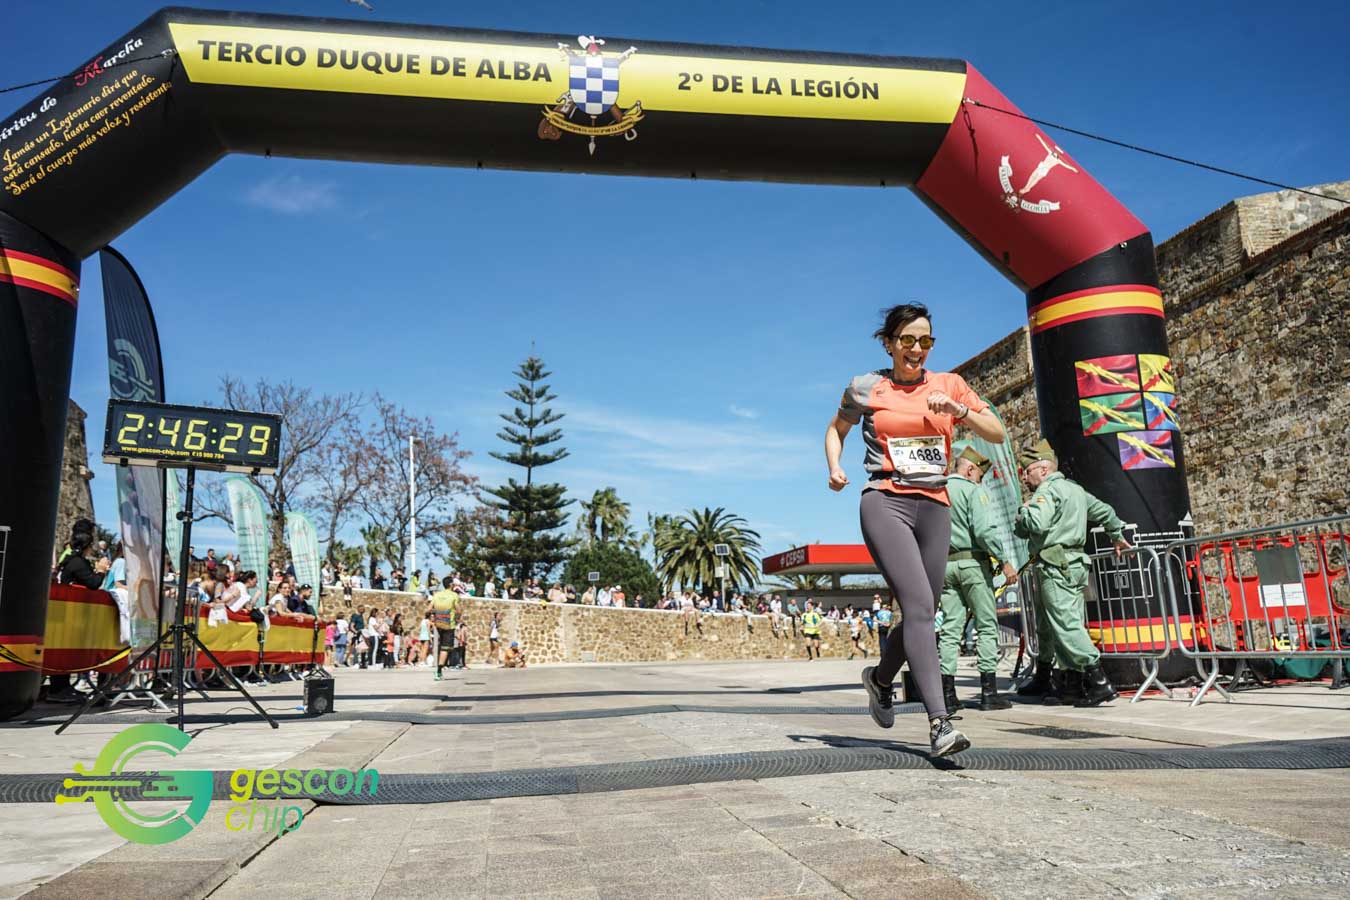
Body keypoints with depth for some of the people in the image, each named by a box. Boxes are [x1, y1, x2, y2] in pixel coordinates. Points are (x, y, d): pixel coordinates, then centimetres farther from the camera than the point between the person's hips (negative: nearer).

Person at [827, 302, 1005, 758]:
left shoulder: (949, 383, 11)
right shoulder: (866, 388, 6)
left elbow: (997, 433, 11)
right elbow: (836, 428, 22)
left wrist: (959, 409, -7)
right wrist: (835, 468, 4)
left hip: (934, 507, 4)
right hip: (885, 502, -4)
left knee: (921, 612, 8)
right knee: (919, 605, -20)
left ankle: (881, 678, 36)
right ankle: (939, 722, -22)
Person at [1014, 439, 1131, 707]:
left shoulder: (1047, 490, -10)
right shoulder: (1075, 489, 21)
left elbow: (1036, 524, -25)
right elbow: (1104, 511, 33)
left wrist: (1024, 510, -4)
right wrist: (1117, 536, 49)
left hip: (1056, 567, -10)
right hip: (1075, 563, 10)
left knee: (1067, 625, -12)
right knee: (1046, 623, 16)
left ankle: (1099, 683, -14)